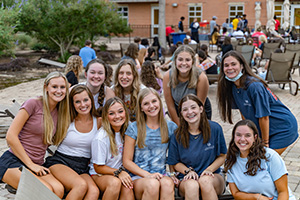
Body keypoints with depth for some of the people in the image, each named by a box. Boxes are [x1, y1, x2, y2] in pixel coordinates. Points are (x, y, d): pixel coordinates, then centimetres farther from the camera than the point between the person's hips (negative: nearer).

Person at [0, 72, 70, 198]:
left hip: (36, 166, 6)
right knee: (46, 190, -29)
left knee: (59, 189, -24)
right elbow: (11, 136, -11)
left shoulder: (60, 112, 10)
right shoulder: (33, 104, -8)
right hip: (13, 161, -5)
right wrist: (30, 164, -11)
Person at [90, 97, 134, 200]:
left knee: (127, 187, -30)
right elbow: (98, 168, -10)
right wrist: (118, 172, -23)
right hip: (99, 175, -4)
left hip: (120, 173, 4)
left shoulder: (126, 130, -1)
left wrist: (123, 173, -5)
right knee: (115, 182, -36)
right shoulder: (100, 138, -18)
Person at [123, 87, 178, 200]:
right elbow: (127, 161, 2)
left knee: (167, 183, -35)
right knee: (152, 184, -36)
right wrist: (147, 175, -11)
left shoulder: (171, 127, 11)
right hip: (138, 177, -1)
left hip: (161, 175, 2)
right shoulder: (134, 128, 4)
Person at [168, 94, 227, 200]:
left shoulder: (215, 129, -2)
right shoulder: (177, 136, 0)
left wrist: (209, 169, -10)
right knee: (192, 185, -36)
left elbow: (222, 156, 7)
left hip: (213, 178, 0)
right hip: (187, 179, 0)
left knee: (205, 181, -36)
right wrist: (188, 171, -11)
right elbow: (175, 163, 9)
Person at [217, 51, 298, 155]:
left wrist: (265, 143, -16)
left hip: (283, 127, -7)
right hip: (263, 128, 7)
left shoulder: (254, 86, -28)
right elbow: (243, 111, 5)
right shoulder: (232, 87, -5)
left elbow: (263, 116, -23)